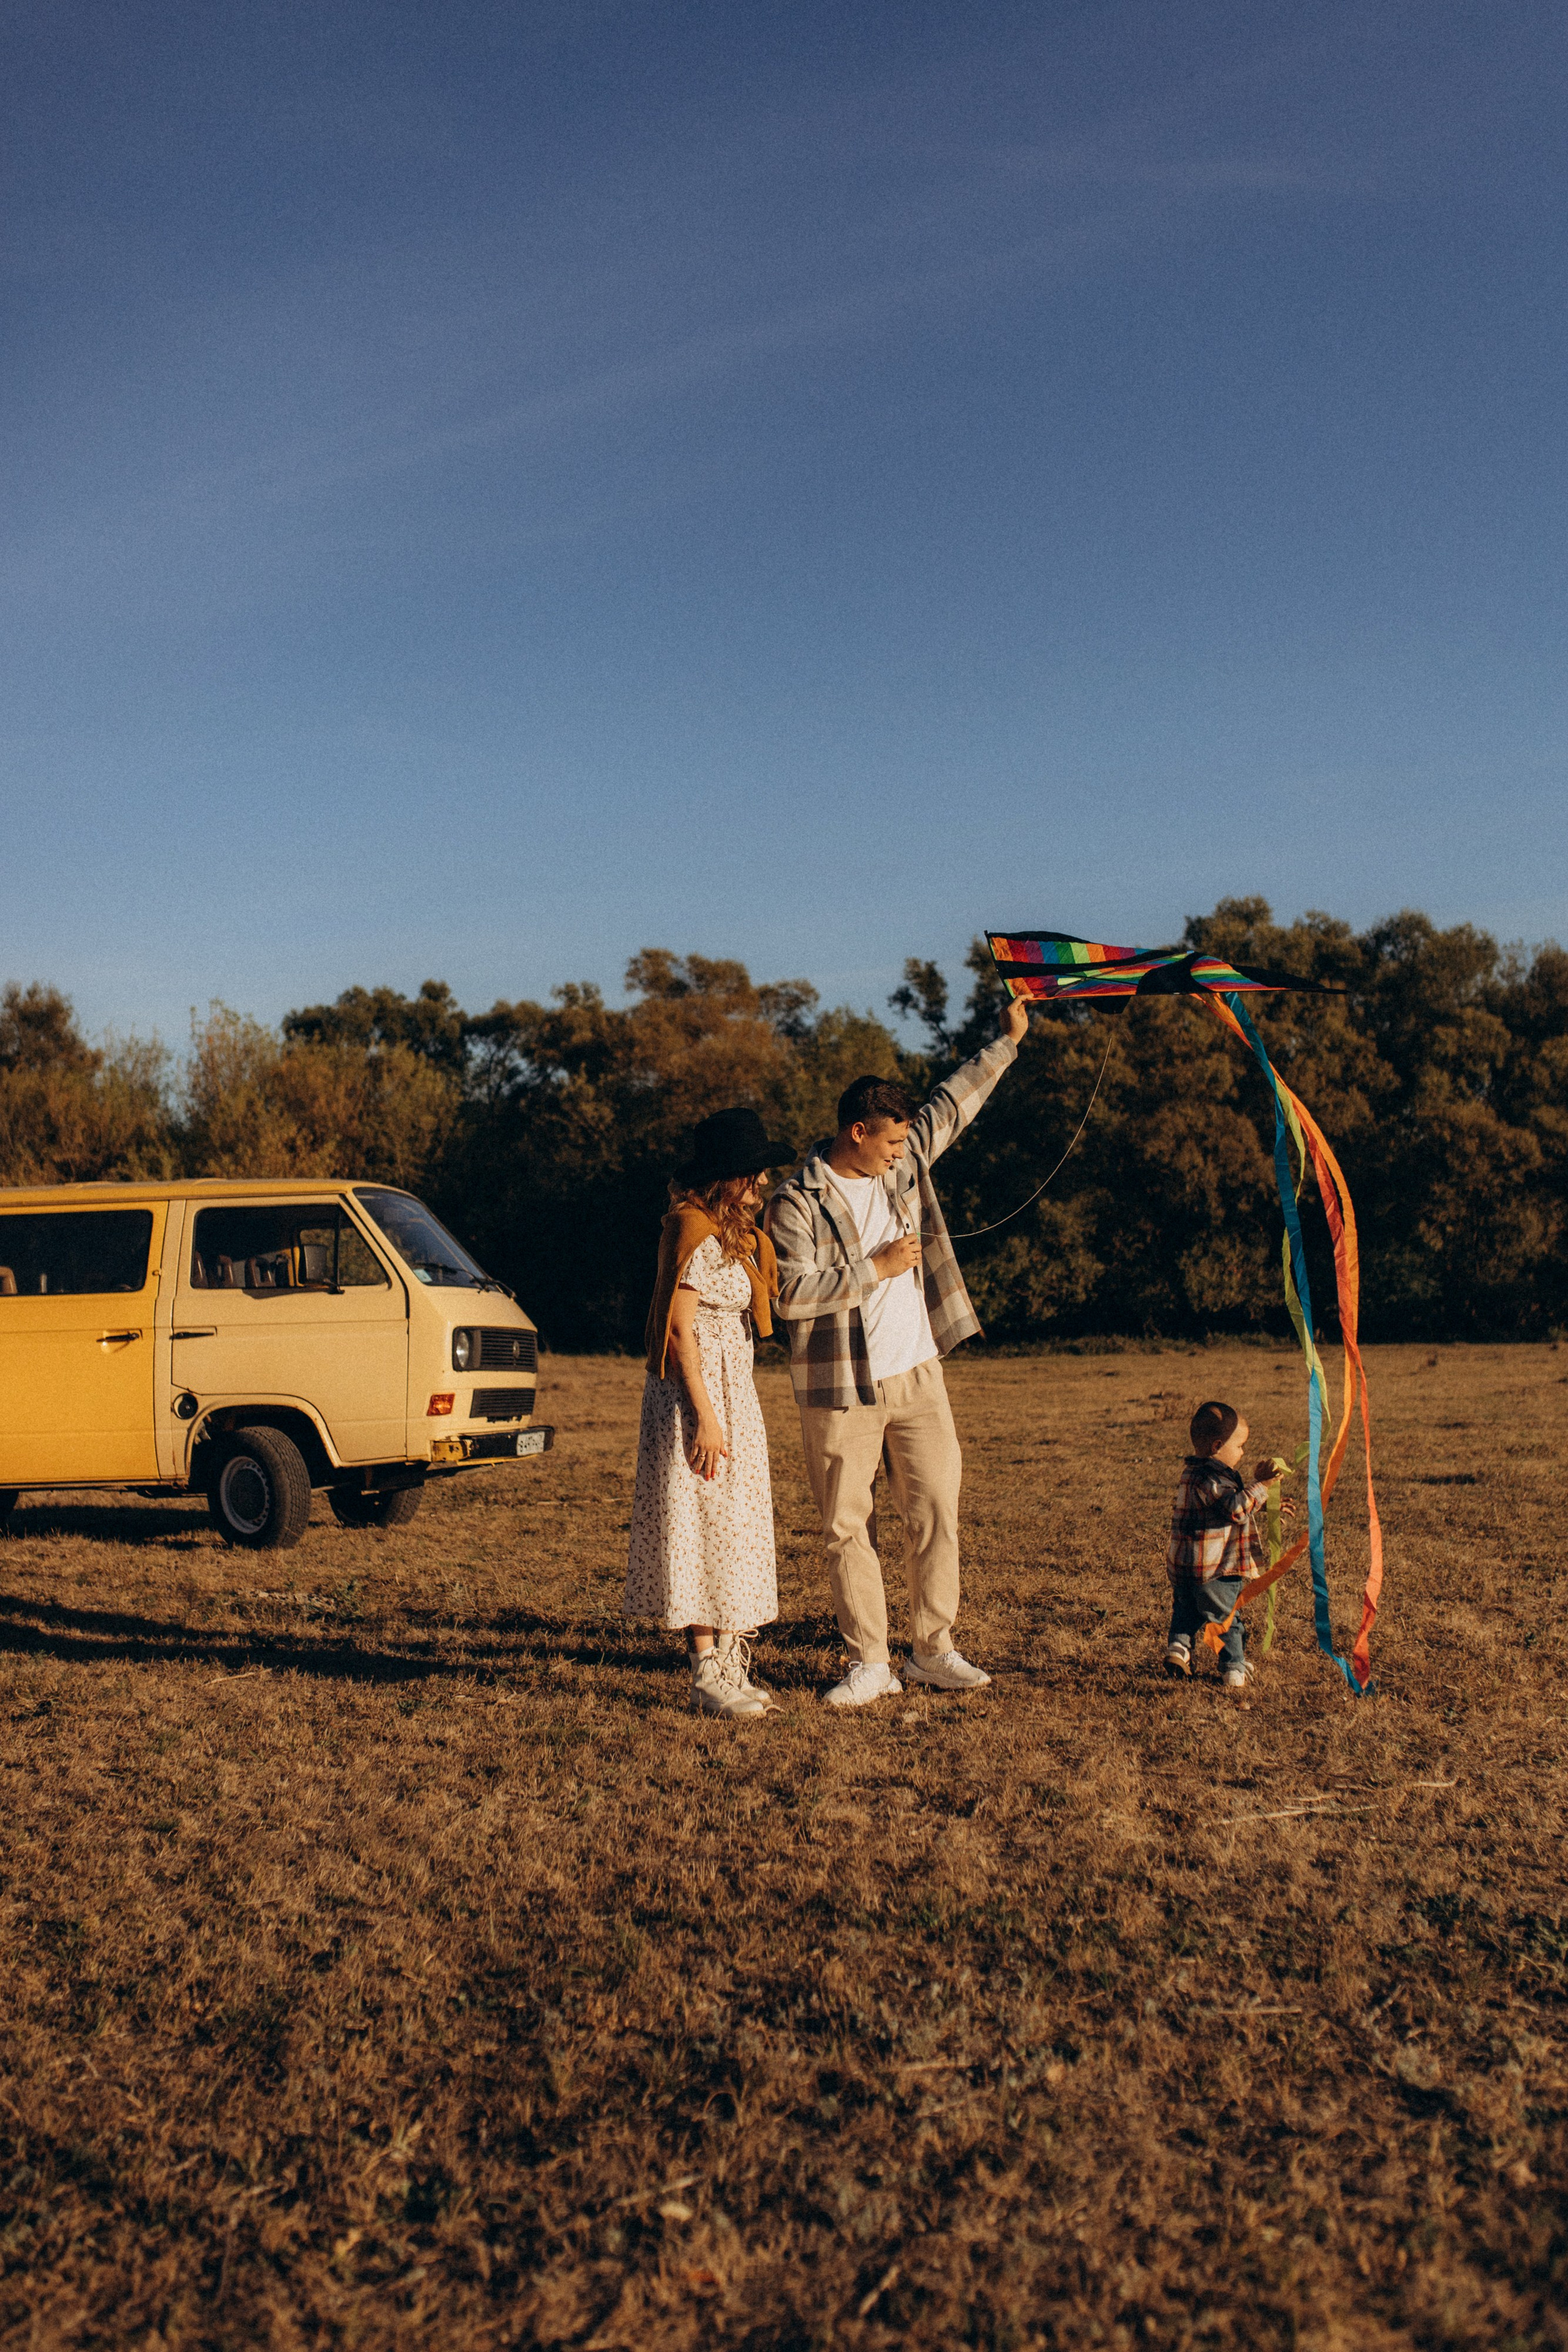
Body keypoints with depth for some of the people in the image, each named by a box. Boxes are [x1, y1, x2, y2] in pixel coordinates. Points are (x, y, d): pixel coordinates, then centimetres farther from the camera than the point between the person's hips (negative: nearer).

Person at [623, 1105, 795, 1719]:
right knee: (702, 1528, -5)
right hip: (695, 1393, -10)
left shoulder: (738, 1234, 14)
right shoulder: (693, 1229, -15)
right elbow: (680, 1328, -18)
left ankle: (729, 1666, 18)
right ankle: (707, 1676, 2)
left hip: (733, 1392, 10)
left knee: (734, 1528, 11)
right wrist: (704, 1416, -20)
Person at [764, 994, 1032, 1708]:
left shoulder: (905, 1161, 7)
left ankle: (933, 1651, 15)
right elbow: (792, 1294, -19)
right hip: (840, 1389, -5)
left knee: (936, 1511, 4)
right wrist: (875, 1268, -16)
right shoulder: (797, 1202, -10)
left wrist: (1008, 1040, 19)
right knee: (847, 1528, 2)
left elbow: (953, 1102, 19)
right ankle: (869, 1663, 12)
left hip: (917, 1375, 5)